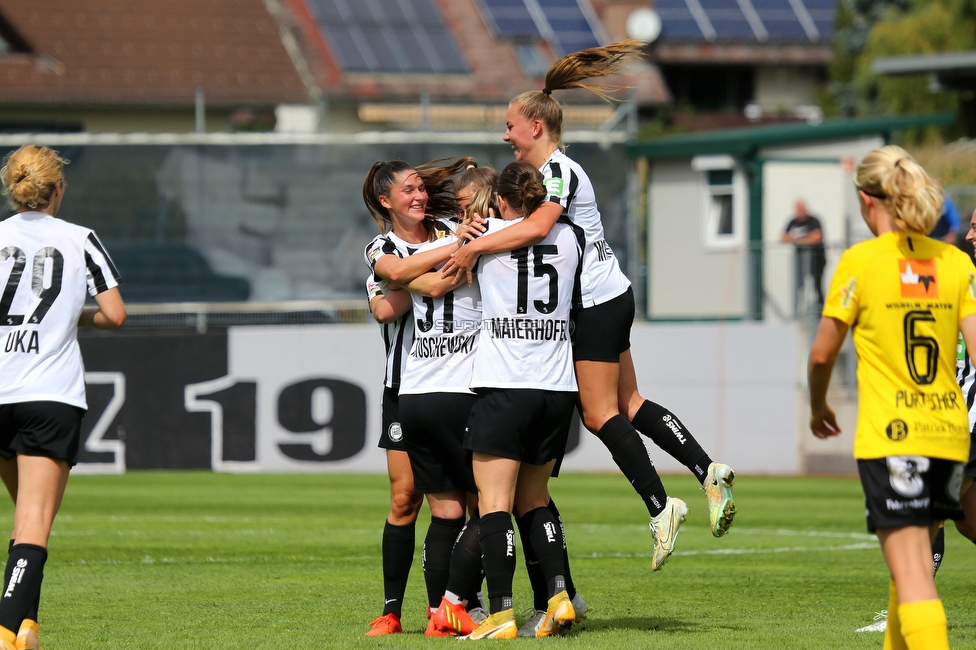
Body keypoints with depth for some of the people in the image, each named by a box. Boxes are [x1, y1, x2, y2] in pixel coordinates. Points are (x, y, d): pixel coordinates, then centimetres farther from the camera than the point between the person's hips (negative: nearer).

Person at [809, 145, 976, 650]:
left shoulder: (860, 261, -6)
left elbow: (823, 352, 1)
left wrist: (818, 408, 20)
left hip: (889, 437, -5)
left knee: (912, 577, -10)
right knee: (909, 565, 22)